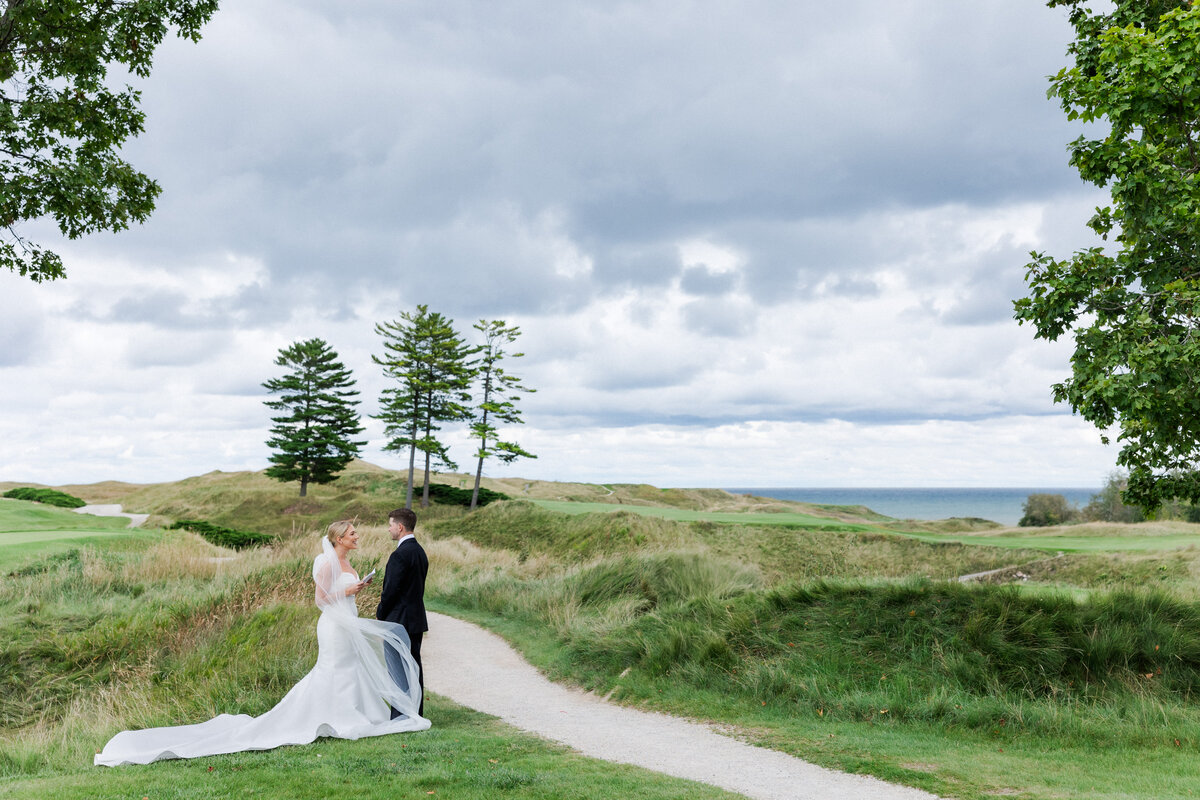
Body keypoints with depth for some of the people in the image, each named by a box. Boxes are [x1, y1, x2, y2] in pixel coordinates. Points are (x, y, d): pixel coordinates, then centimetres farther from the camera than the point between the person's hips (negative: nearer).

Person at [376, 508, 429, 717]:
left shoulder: (400, 554, -18)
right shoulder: (419, 551, 11)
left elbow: (391, 589, -18)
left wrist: (380, 615, -4)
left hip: (399, 620, -9)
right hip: (417, 619, 9)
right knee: (414, 666, 13)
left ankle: (400, 716, 0)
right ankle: (416, 713, 20)